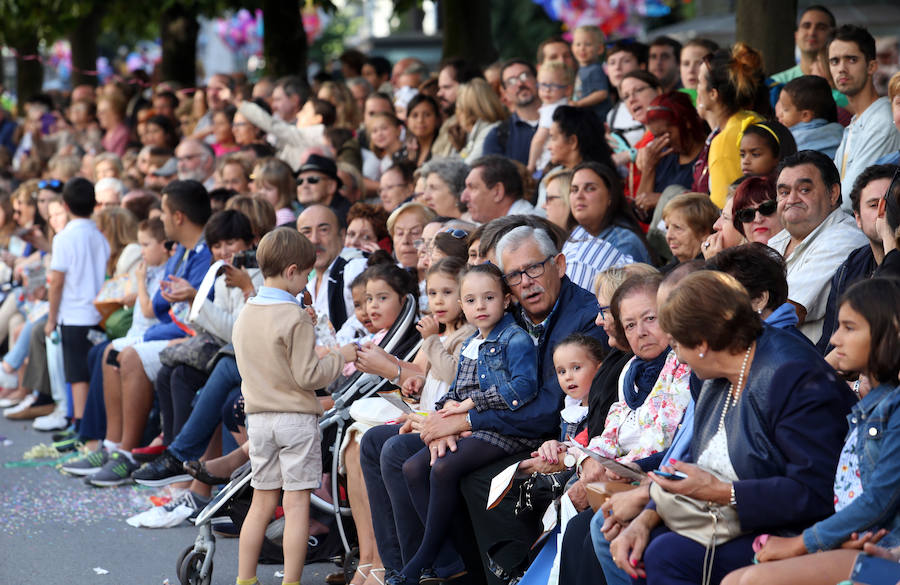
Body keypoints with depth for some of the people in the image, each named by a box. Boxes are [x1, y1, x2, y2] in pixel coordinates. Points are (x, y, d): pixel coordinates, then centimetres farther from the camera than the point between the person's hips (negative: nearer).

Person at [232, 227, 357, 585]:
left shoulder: (244, 315, 7)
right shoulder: (295, 318, -15)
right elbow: (308, 377, -17)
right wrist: (339, 357, -2)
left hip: (258, 418, 7)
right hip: (295, 418, -7)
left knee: (261, 502, 13)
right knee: (296, 504, -2)